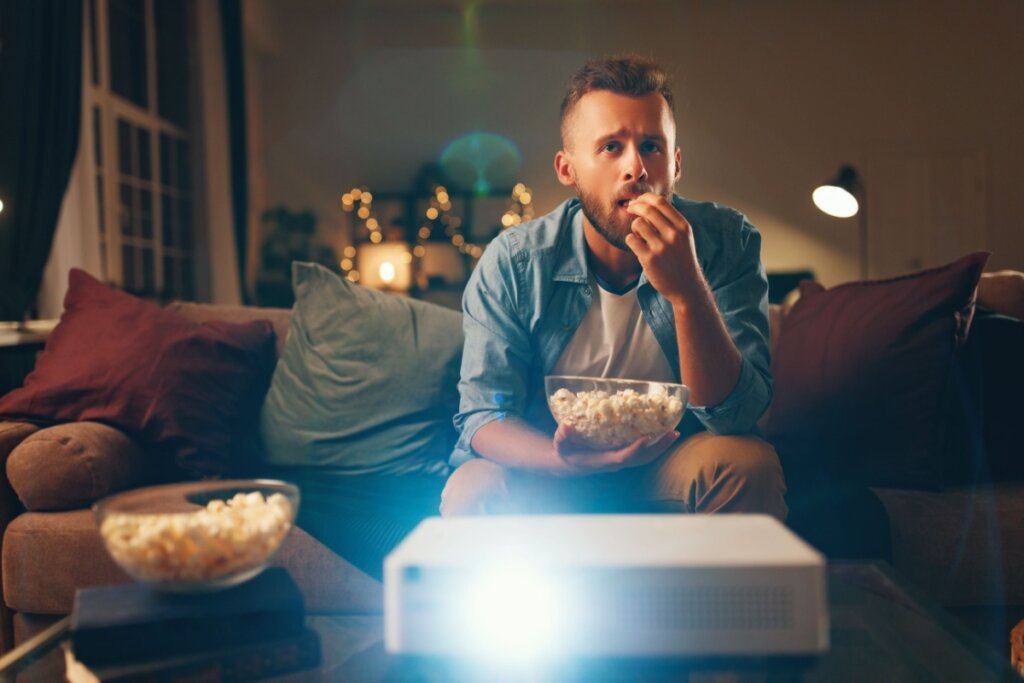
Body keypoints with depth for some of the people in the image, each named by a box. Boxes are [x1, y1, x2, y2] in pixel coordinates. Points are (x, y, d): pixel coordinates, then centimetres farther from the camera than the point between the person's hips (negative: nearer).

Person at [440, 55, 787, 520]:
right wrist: (563, 459, -34)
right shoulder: (512, 262, -13)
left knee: (749, 463, -29)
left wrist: (687, 291, -38)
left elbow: (737, 414, -21)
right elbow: (482, 416, -11)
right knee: (471, 491, -31)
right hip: (547, 480, -1)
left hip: (667, 473, 1)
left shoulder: (727, 242, -13)